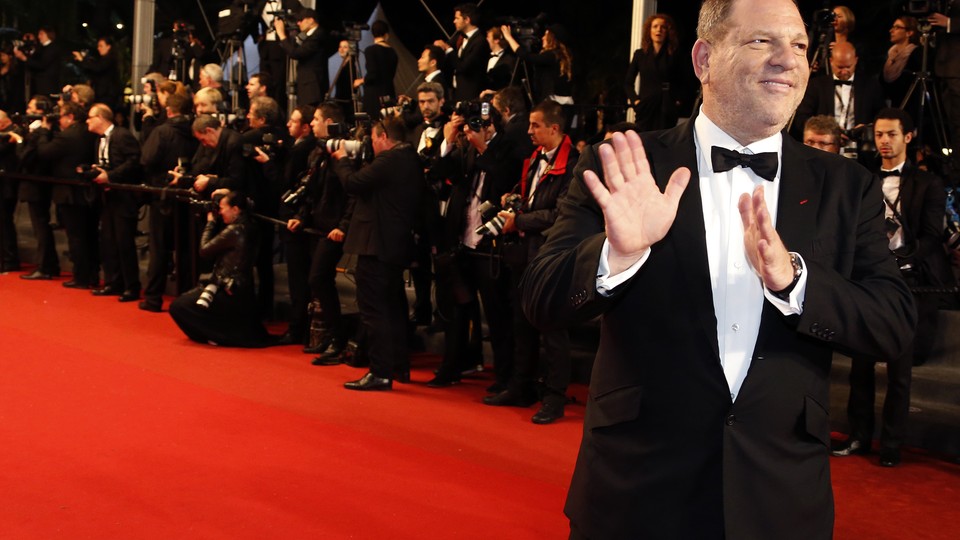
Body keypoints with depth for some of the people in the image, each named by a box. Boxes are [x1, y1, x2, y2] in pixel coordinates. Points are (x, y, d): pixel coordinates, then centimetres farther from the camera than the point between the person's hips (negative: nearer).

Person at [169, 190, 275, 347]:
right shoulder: (248, 227, 6)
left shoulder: (234, 231, -22)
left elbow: (204, 250, -13)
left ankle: (219, 335, -4)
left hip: (231, 295, -10)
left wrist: (210, 222, -1)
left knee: (177, 307, -7)